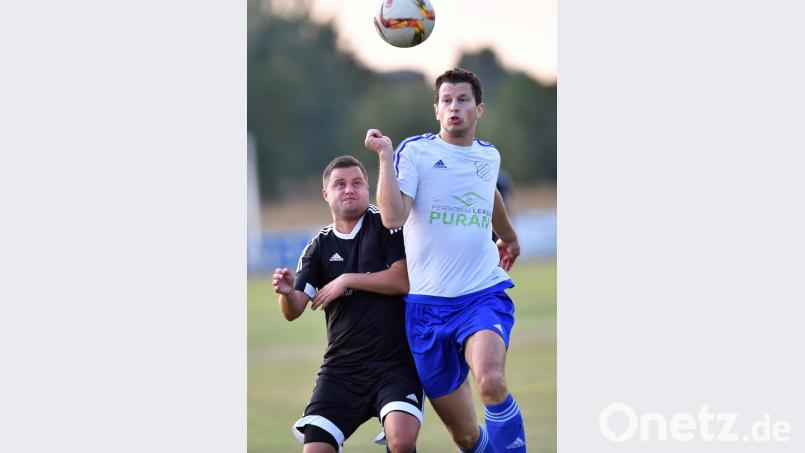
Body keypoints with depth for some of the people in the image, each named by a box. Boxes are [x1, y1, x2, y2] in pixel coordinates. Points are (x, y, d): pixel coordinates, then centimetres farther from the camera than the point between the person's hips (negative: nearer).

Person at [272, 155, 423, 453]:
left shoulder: (385, 224, 1)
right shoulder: (319, 247, 9)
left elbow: (404, 280, -11)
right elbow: (293, 312, 0)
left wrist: (347, 280, -9)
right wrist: (287, 292, -22)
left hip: (396, 362, -3)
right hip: (341, 368, 3)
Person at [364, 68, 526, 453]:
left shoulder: (490, 155, 10)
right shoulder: (415, 151, -3)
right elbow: (393, 217, -18)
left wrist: (509, 237, 51)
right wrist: (385, 156, -20)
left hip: (484, 294, 1)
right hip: (428, 302, -1)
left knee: (490, 382, -31)